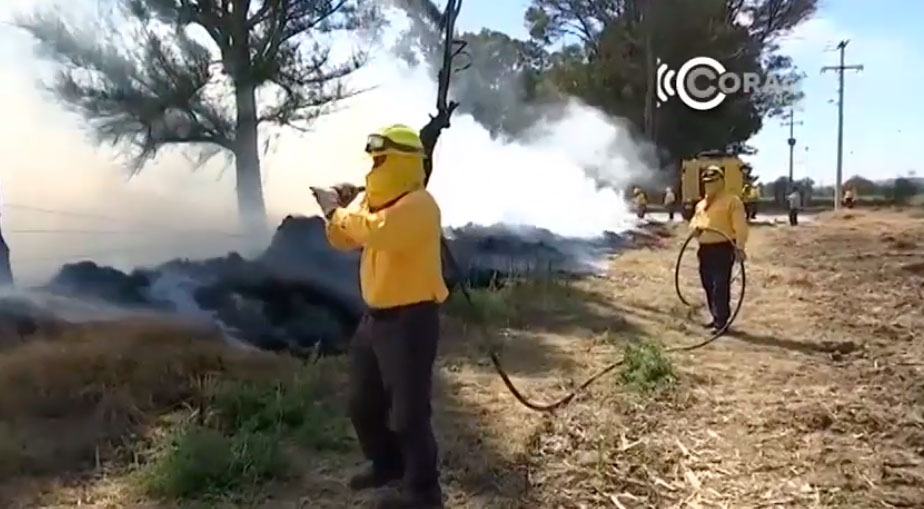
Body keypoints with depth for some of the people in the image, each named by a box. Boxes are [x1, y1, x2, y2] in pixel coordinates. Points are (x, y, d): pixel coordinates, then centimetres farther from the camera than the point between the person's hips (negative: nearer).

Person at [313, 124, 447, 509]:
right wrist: (339, 209, -5)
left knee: (408, 411, -2)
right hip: (377, 315, 10)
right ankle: (386, 463, 41)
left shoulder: (418, 205, -20)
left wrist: (339, 211, -22)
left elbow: (378, 232, -36)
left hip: (411, 319, -10)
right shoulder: (371, 201, 9)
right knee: (362, 402, 20)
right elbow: (343, 241, 13)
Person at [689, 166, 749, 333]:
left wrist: (740, 247, -23)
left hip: (723, 248, -8)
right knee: (708, 286, 13)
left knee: (721, 286, -9)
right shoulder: (701, 204, 18)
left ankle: (722, 321, -4)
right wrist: (695, 227, 0)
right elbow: (694, 220, 26)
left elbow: (740, 226, -13)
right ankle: (716, 318, 24)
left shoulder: (732, 201, -6)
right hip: (705, 249, 8)